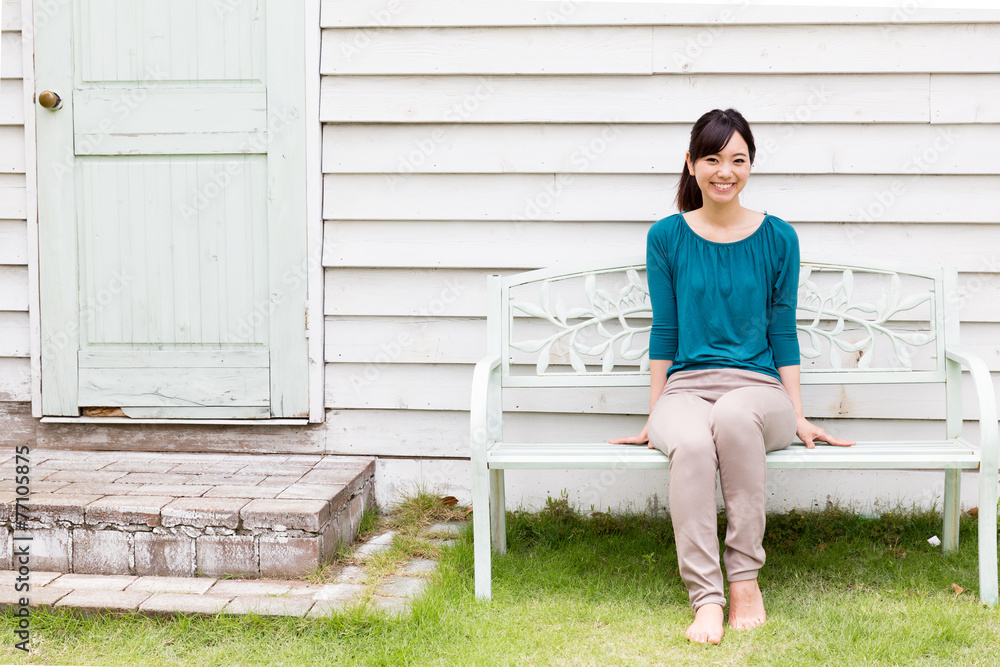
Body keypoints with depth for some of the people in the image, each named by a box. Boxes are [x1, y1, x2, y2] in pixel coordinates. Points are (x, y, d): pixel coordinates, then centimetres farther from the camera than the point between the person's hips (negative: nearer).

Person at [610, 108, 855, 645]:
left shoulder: (778, 238, 6)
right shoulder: (666, 237, 6)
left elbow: (782, 334, 9)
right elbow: (664, 331, 9)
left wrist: (799, 418, 6)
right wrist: (651, 420, 9)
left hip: (758, 388, 0)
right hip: (684, 386, 0)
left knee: (733, 415, -38)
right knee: (691, 443, -37)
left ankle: (745, 576, -28)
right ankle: (706, 598, -33)